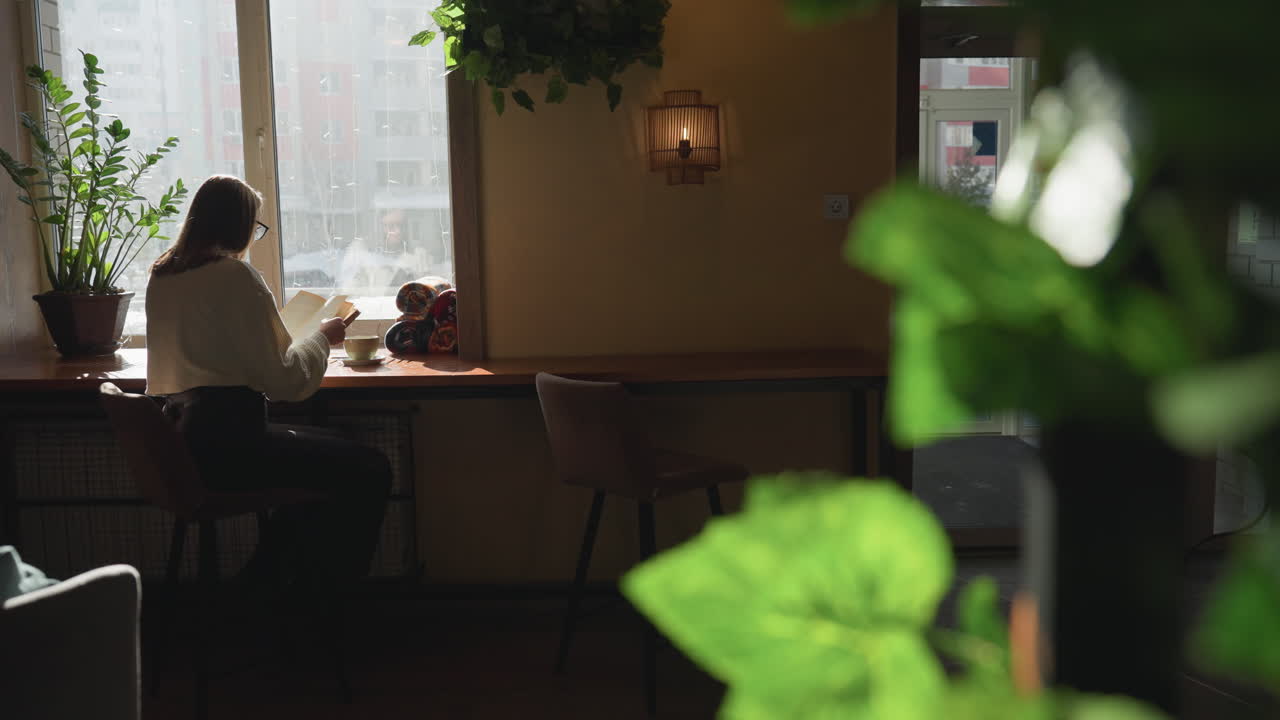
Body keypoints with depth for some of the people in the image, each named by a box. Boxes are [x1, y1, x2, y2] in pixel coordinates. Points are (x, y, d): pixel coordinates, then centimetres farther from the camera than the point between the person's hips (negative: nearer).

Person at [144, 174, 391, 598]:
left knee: (326, 449, 26)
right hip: (223, 443, -10)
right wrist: (322, 338, 4)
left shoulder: (161, 276, 13)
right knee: (369, 471, -6)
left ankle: (265, 579, 25)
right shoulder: (234, 275, -13)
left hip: (178, 443, 10)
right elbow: (283, 380, -14)